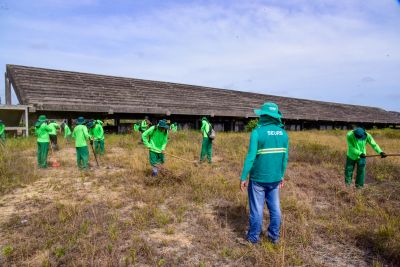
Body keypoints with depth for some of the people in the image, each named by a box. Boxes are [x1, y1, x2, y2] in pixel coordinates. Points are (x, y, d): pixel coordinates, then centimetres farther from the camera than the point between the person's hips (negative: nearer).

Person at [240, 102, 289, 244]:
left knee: (256, 208, 8)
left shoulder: (257, 132, -16)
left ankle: (254, 236, 22)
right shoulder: (283, 133, 0)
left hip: (258, 178, -5)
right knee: (275, 207, 17)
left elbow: (251, 157, -18)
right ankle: (274, 235, 30)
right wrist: (281, 175, 16)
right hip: (275, 178, 5)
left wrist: (243, 177, -12)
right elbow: (285, 157, 5)